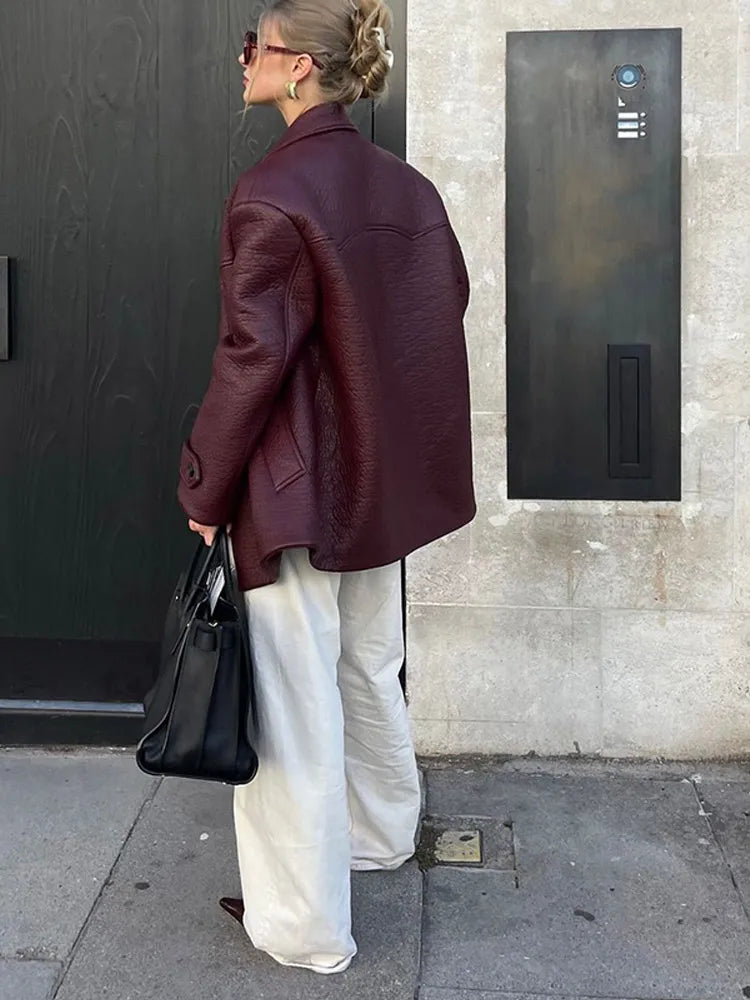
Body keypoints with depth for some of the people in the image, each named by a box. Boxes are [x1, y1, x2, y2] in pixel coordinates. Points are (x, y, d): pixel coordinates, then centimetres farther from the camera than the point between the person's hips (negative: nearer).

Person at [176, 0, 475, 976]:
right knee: (368, 668, 24)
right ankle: (379, 835, 44)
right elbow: (447, 310, 12)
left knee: (294, 700, 3)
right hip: (386, 482, 8)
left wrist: (204, 490, -9)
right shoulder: (408, 188, 5)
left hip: (296, 491, -8)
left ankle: (305, 923, 15)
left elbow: (252, 358, -19)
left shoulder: (273, 195, -17)